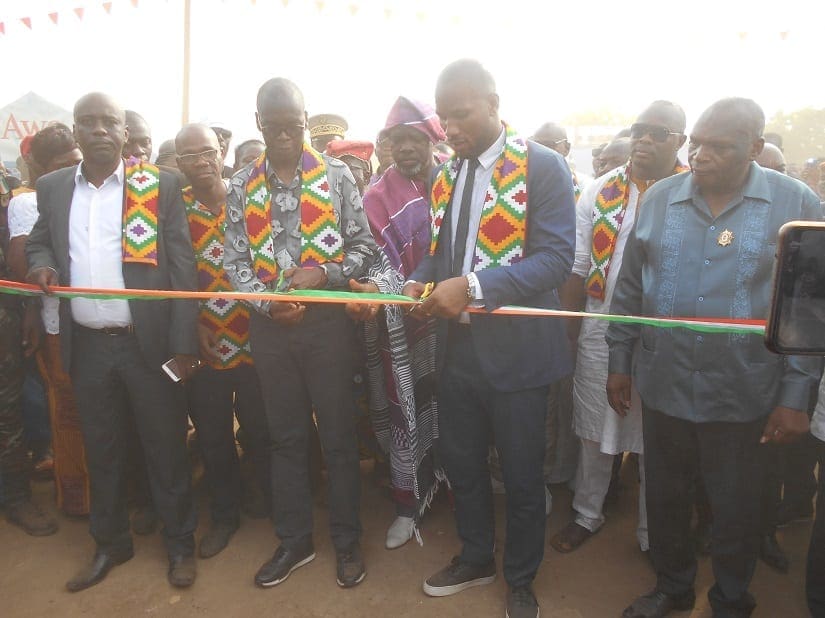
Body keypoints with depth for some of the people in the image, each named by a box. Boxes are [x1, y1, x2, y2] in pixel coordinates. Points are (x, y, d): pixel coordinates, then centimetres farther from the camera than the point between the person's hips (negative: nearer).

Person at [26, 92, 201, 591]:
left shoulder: (160, 185, -4)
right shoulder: (53, 187, 8)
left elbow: (183, 266, -6)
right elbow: (38, 242, 21)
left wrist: (184, 342, -11)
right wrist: (42, 264, -4)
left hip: (148, 341, -3)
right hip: (87, 345, 4)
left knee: (166, 446, 8)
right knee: (101, 448, 17)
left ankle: (180, 543, 28)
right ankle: (111, 542, 37)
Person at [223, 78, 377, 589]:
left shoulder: (337, 174, -1)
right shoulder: (242, 185, 6)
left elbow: (364, 246, 0)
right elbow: (234, 259, 5)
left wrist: (323, 274, -16)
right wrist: (266, 302, -11)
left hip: (327, 320, -2)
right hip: (269, 325, 3)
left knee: (339, 434, 7)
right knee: (287, 435, 14)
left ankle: (347, 541, 26)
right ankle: (295, 540, 31)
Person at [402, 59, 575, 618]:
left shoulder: (543, 166, -10)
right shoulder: (447, 174, 10)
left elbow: (557, 257, -18)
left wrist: (474, 287, -29)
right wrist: (420, 281, -7)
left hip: (516, 347, -5)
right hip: (458, 343, 6)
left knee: (522, 473, 12)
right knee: (461, 460, 19)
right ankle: (476, 557, 44)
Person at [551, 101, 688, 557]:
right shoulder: (599, 193, 3)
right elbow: (577, 267, 2)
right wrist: (569, 328, -1)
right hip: (600, 331, 2)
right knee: (594, 430, 15)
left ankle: (652, 532, 35)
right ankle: (587, 514, 37)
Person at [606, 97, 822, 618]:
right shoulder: (659, 198, 1)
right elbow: (630, 287, 6)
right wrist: (619, 361, 6)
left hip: (743, 393, -2)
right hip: (663, 385, 3)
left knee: (735, 508, 15)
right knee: (664, 496, 17)